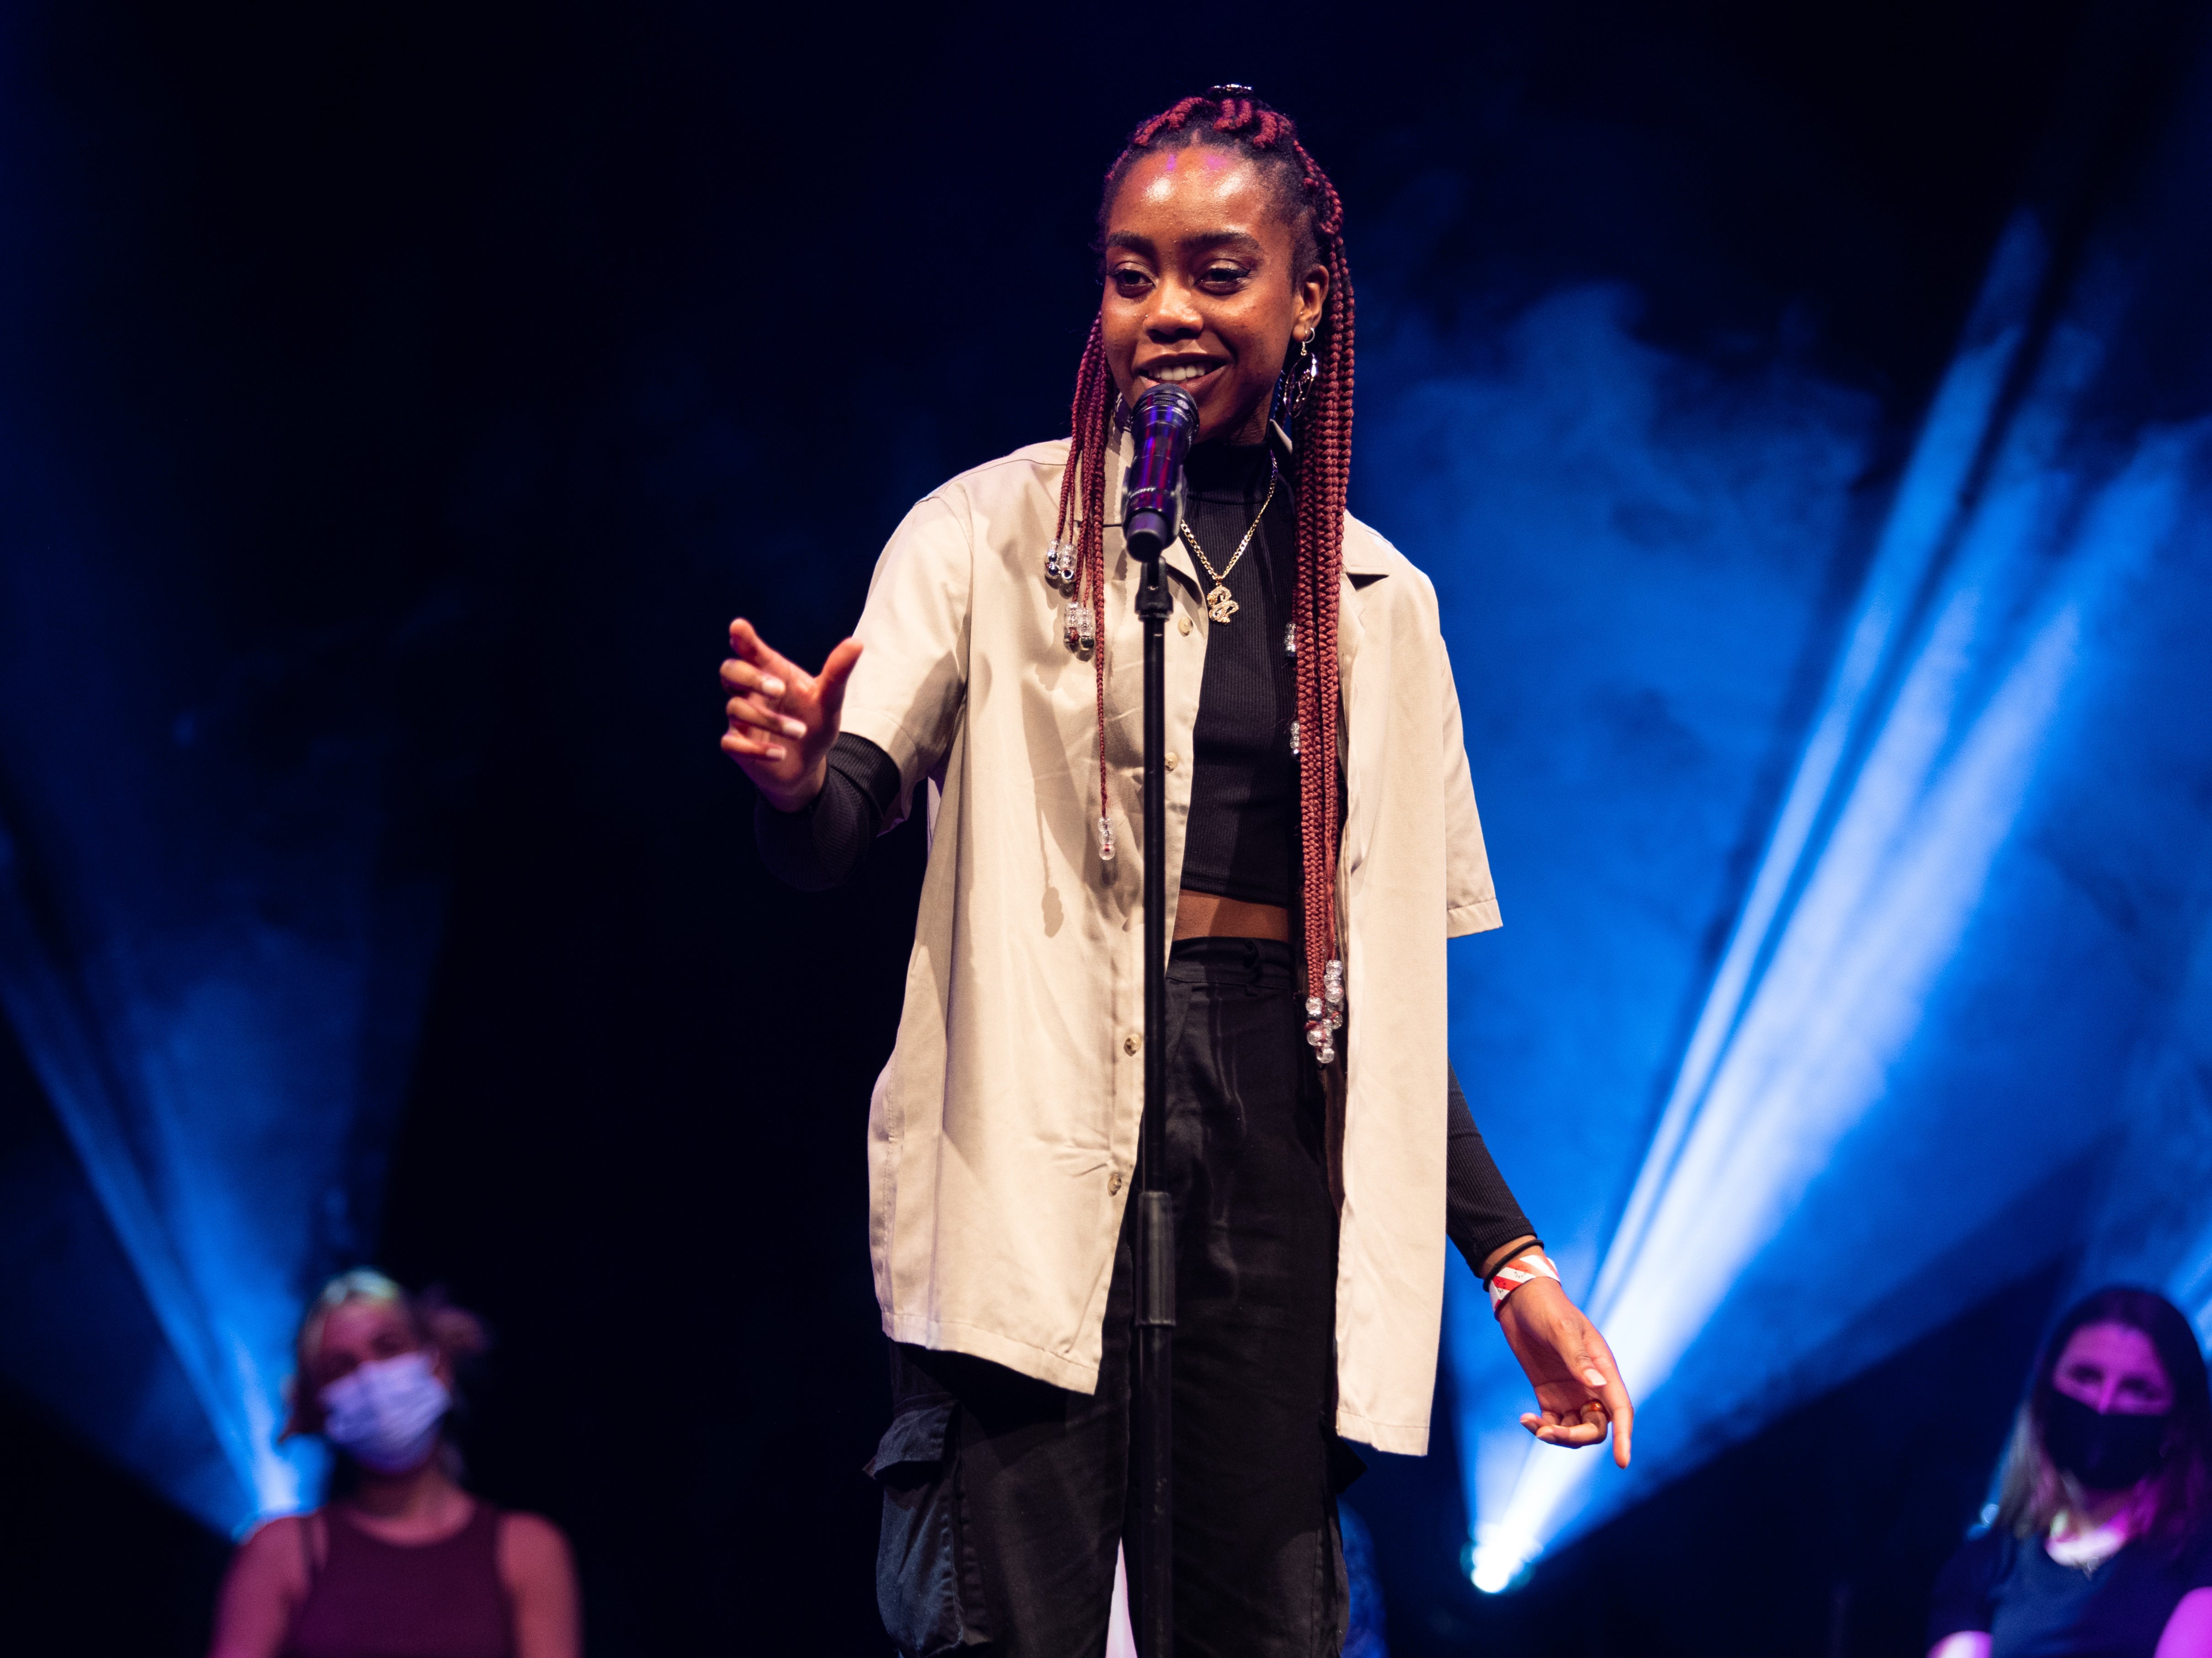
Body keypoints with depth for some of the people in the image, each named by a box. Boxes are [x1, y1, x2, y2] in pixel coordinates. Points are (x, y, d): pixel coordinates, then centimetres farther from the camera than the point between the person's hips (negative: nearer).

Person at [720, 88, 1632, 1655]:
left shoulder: (1381, 602, 14)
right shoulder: (994, 529, 4)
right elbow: (830, 845, -7)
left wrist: (1512, 1261, 14)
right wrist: (796, 777, -31)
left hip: (1282, 1157, 3)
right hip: (1040, 1153, -3)